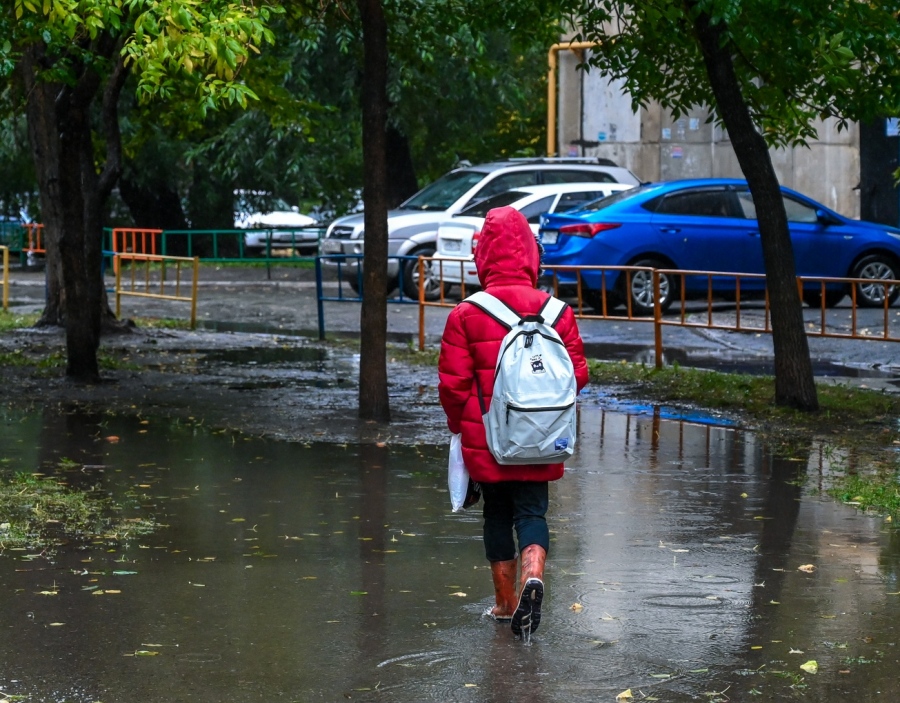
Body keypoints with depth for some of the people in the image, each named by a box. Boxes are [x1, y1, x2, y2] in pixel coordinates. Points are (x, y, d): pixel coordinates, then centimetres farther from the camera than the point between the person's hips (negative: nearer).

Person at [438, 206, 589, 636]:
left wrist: (459, 424, 11)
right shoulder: (557, 312, -4)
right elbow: (577, 374, 1)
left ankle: (506, 602, 21)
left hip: (486, 439, -1)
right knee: (531, 511, 8)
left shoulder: (466, 316, -10)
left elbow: (453, 382, -8)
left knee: (497, 514, 13)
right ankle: (532, 576, -19)